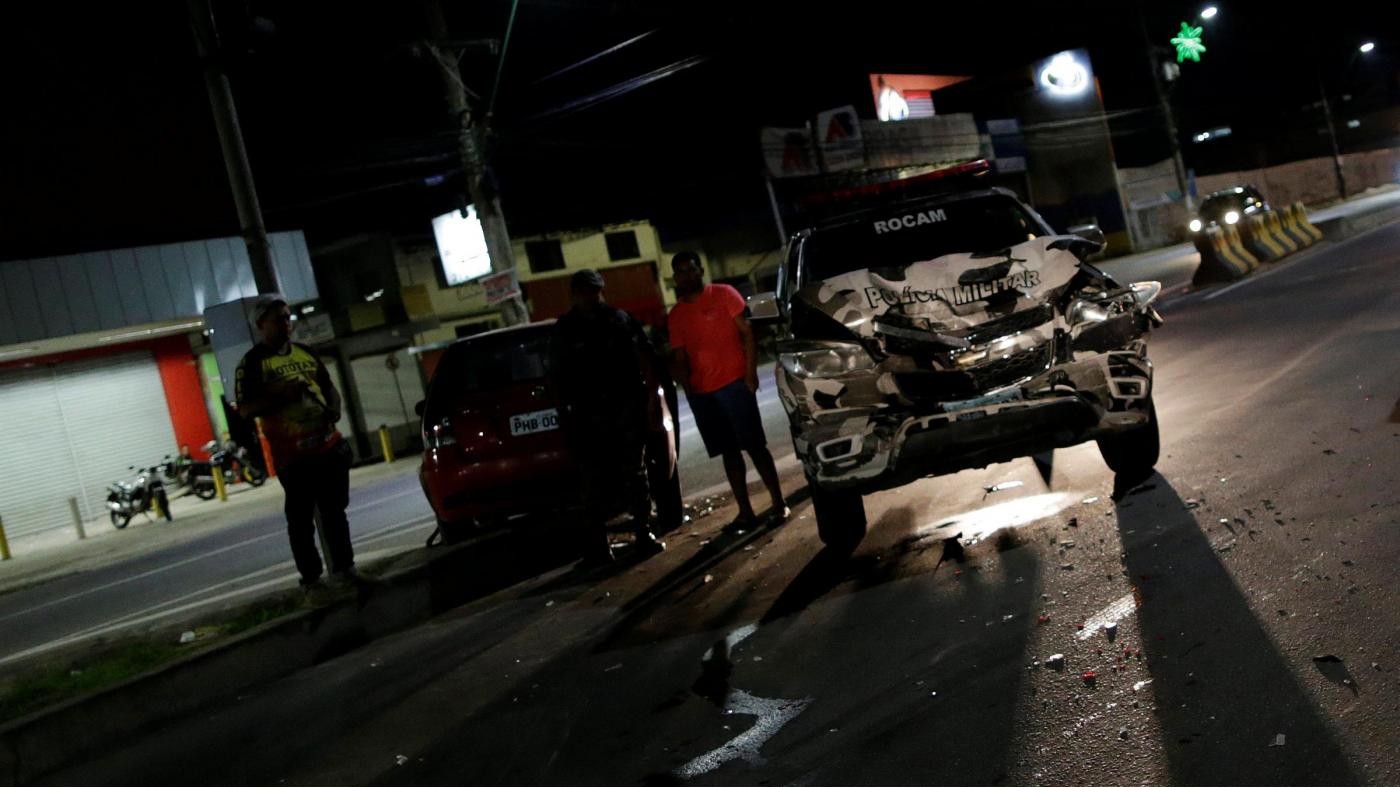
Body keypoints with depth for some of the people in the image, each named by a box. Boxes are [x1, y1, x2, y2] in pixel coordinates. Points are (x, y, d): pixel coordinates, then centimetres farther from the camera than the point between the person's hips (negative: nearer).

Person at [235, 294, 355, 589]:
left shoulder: (305, 352, 13)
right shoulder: (253, 362, -5)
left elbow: (328, 386, 21)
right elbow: (245, 409, -11)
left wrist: (334, 408, 0)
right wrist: (282, 395, -22)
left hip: (329, 446, 5)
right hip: (292, 455, -5)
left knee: (335, 511, 13)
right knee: (301, 518, 1)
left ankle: (344, 566, 23)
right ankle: (310, 578, 9)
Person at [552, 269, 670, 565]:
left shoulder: (621, 319, 6)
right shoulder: (564, 330, 7)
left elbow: (644, 360, 4)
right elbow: (558, 376, 7)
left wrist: (652, 397, -4)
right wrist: (564, 414, 3)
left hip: (627, 407, 1)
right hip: (587, 415, -1)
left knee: (634, 473, 9)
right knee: (593, 480, -2)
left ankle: (644, 534, 18)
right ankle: (596, 546, 2)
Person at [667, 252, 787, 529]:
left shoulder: (724, 294, 1)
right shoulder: (675, 315, 12)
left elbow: (747, 332, -3)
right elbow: (679, 357, 12)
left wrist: (751, 372, -11)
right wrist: (687, 386, -6)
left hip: (734, 383, -4)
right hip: (702, 392, 4)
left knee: (754, 445, -3)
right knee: (729, 452, 8)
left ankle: (779, 503, 4)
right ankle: (745, 511, 12)